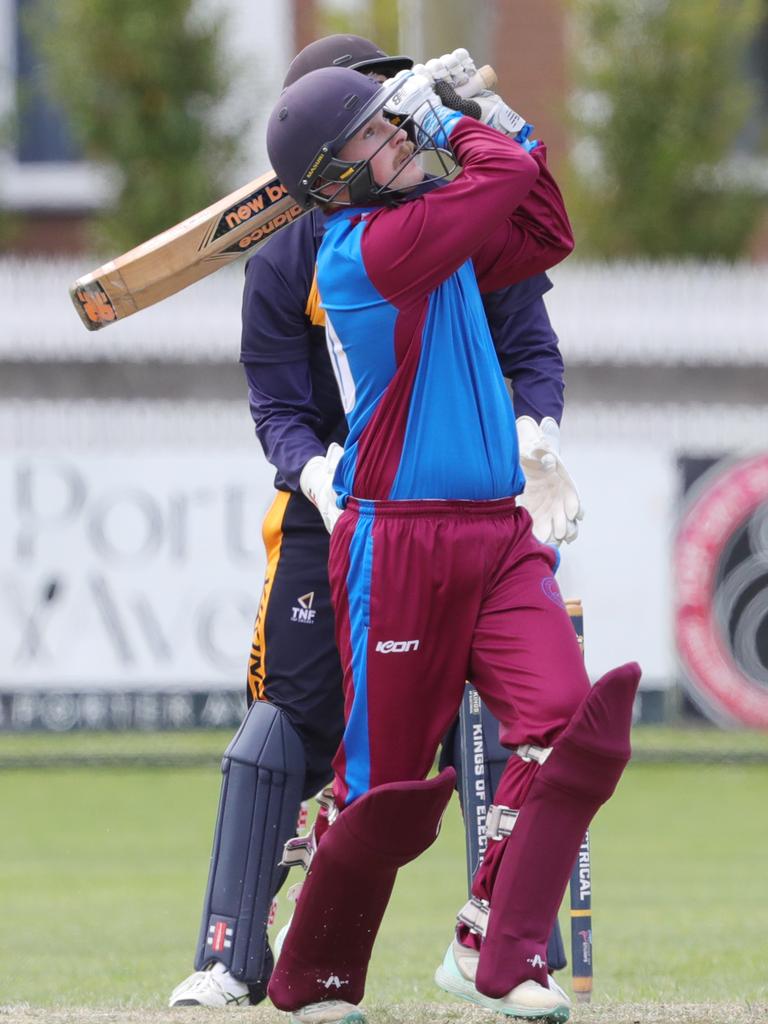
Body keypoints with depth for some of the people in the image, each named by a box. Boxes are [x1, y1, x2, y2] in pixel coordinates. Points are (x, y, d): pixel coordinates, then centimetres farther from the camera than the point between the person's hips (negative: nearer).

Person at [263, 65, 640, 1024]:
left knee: (571, 724, -15)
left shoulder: (436, 228, 15)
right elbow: (503, 179, -16)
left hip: (499, 540, 7)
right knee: (386, 783, -1)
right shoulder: (361, 248, -11)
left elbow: (543, 234, 28)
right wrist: (459, 130, 3)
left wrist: (509, 130, 17)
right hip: (396, 542, -7)